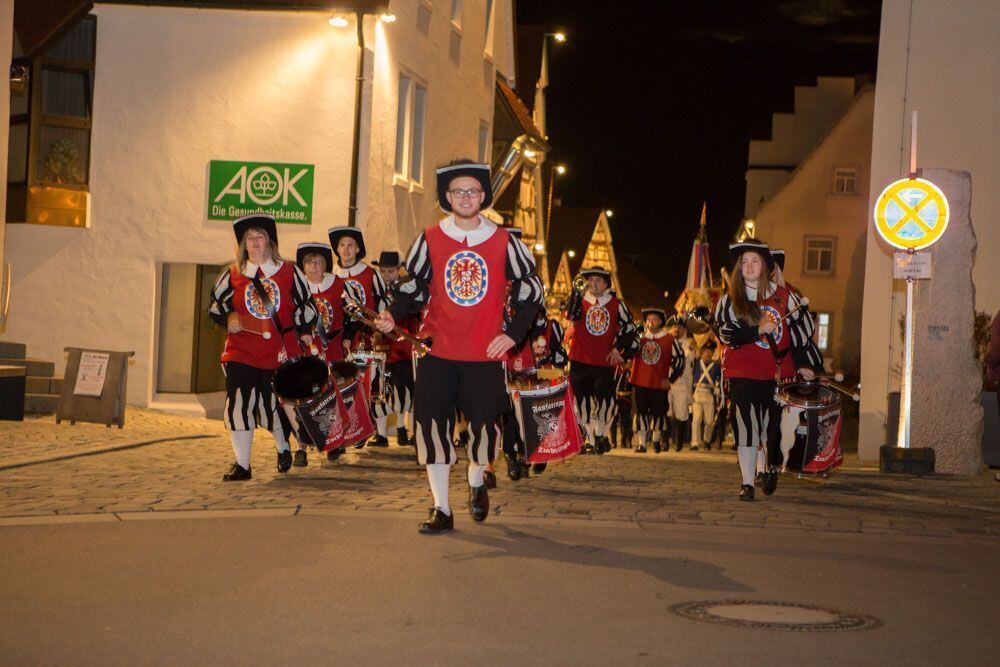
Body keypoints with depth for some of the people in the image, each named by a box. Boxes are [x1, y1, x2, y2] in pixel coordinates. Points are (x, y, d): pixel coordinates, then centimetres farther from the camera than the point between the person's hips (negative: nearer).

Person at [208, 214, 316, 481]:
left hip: (280, 354, 0)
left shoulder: (289, 272, 5)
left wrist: (305, 331, 6)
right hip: (242, 353, 1)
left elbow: (305, 304, 15)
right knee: (239, 406, -8)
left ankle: (283, 448, 35)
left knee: (275, 405, 4)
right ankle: (242, 465, 0)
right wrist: (228, 318, -5)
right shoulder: (232, 275, 6)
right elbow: (215, 306, 14)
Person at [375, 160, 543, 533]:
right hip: (437, 352, 0)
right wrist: (393, 315, -11)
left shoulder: (503, 242, 2)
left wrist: (513, 333, -2)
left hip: (486, 354, 0)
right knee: (433, 425, -4)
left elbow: (530, 288, 8)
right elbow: (414, 288, 8)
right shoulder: (429, 240, 2)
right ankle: (441, 509, 6)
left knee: (484, 423, 4)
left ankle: (476, 482, 36)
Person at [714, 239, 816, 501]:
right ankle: (747, 483, -6)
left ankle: (770, 467, 31)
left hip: (776, 372, 2)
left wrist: (802, 364, 8)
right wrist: (758, 330, -16)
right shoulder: (729, 300, 3)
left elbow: (798, 329, 12)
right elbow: (725, 333, -7)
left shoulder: (783, 296, 7)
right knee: (746, 426, -8)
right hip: (743, 373, -2)